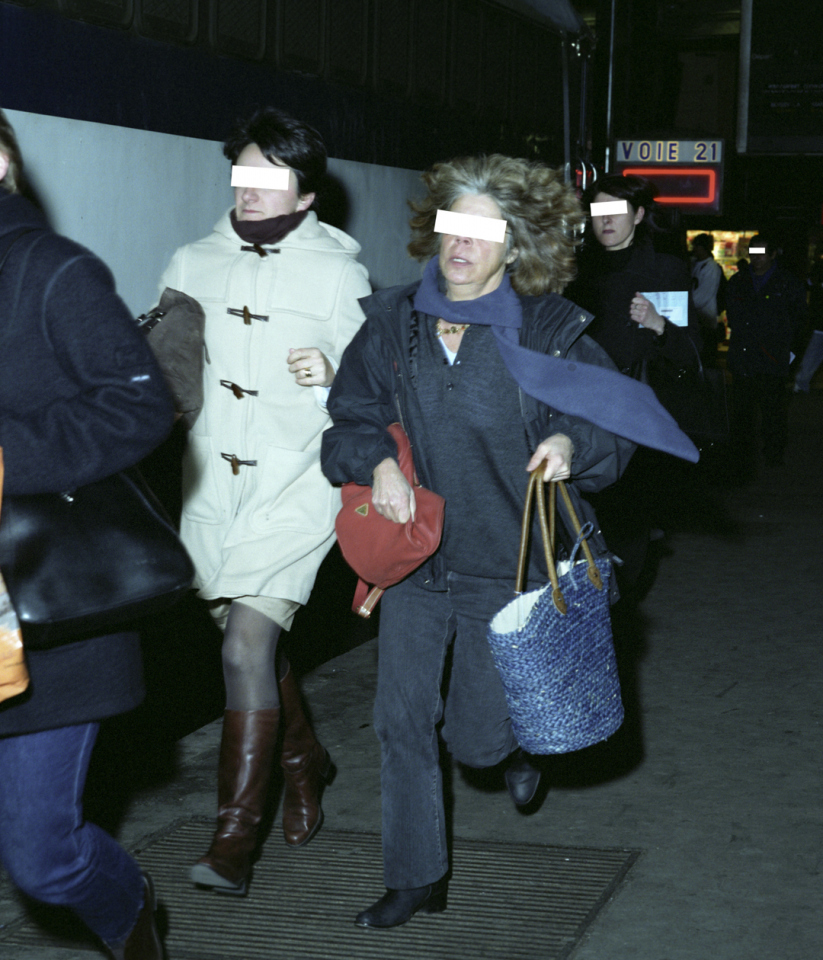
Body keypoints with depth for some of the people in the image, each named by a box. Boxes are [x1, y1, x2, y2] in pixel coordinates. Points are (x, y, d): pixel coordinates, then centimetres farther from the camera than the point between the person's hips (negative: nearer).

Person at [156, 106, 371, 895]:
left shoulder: (337, 271, 0)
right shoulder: (193, 264, 9)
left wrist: (332, 376, -20)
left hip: (295, 487, -4)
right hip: (212, 489, 4)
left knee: (246, 643, -15)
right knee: (254, 645, 13)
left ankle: (234, 837, -8)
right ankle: (304, 763, 40)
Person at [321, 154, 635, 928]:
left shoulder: (549, 331, -9)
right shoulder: (394, 322, -1)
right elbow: (350, 417, 7)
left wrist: (571, 443, -23)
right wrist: (377, 462, -13)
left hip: (507, 567, -3)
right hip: (413, 559, 3)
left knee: (474, 740, 5)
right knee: (402, 721, 4)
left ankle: (517, 743, 44)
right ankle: (416, 880, 20)